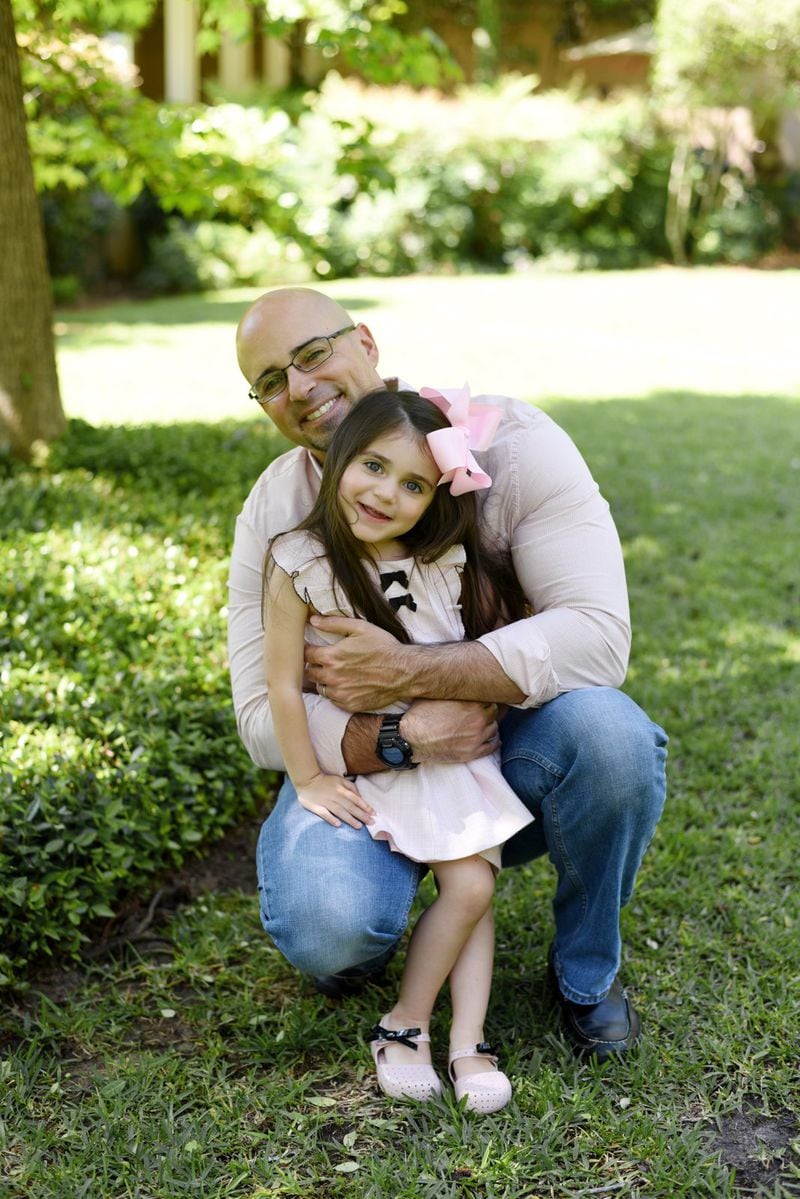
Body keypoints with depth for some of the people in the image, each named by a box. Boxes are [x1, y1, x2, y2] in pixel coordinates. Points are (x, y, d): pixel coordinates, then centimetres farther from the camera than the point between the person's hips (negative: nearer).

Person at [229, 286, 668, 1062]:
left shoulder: (507, 440, -16)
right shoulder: (272, 518, -7)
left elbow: (597, 633, -26)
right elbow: (264, 717, -10)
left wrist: (409, 673, -33)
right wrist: (396, 740, -30)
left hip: (515, 751, 0)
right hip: (367, 764, 0)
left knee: (609, 733, -34)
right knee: (325, 930, -30)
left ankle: (587, 968, -4)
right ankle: (355, 946, 12)